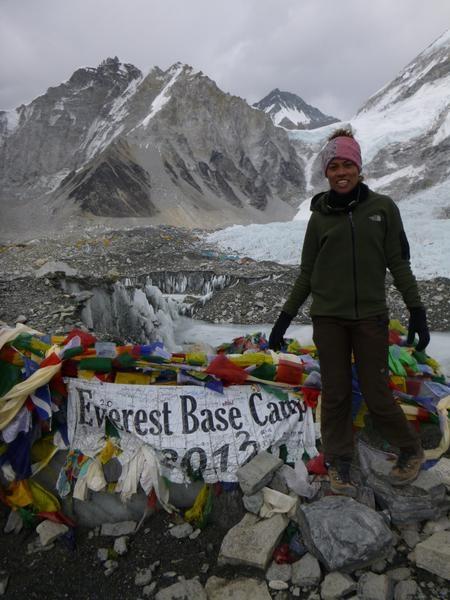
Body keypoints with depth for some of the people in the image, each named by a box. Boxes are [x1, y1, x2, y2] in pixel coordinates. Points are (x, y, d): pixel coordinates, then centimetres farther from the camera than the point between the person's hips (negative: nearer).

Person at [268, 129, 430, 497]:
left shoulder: (382, 207, 2)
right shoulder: (320, 217, 5)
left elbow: (398, 262, 3)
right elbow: (307, 273, 8)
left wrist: (417, 310, -3)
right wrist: (285, 318, 7)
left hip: (370, 316, -1)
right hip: (328, 317, 1)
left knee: (377, 394, 2)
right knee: (335, 393, 6)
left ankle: (411, 451, 30)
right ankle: (338, 465, 23)